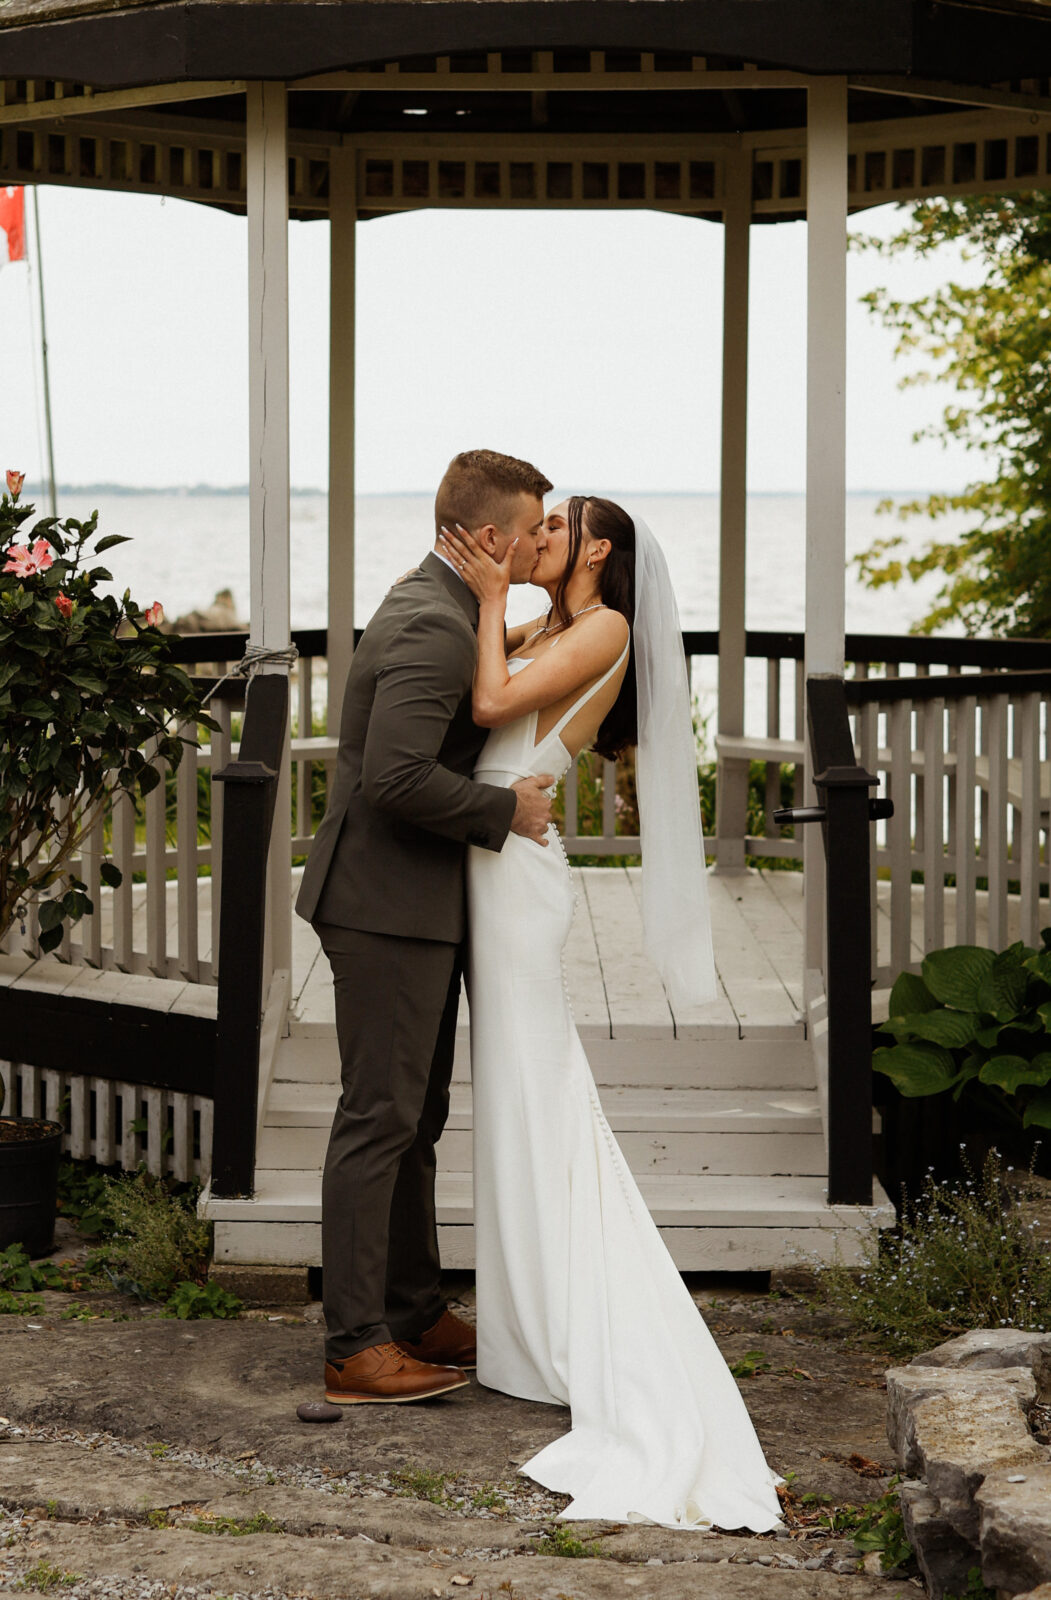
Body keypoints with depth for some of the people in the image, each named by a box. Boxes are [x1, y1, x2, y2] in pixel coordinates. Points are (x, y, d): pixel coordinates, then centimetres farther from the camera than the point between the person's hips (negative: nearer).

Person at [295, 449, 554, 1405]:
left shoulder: (434, 606, 14)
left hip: (415, 904, 11)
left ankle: (416, 1315, 26)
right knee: (379, 1120, -6)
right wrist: (505, 811, -17)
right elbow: (397, 775, -28)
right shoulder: (434, 627, -19)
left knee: (416, 1116, 16)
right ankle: (356, 1347, 0)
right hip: (388, 905, -11)